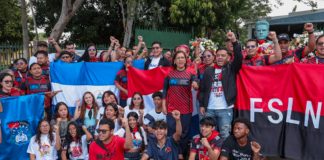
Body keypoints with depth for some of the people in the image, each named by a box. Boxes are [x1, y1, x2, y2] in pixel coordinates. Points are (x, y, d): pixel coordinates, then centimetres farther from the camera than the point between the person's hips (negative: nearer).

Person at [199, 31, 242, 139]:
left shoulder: (231, 69, 5)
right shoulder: (208, 71, 12)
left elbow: (239, 58, -13)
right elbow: (202, 89, 11)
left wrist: (234, 42, -25)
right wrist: (202, 105, 4)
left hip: (225, 109, -3)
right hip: (209, 109, 3)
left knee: (225, 135, 0)